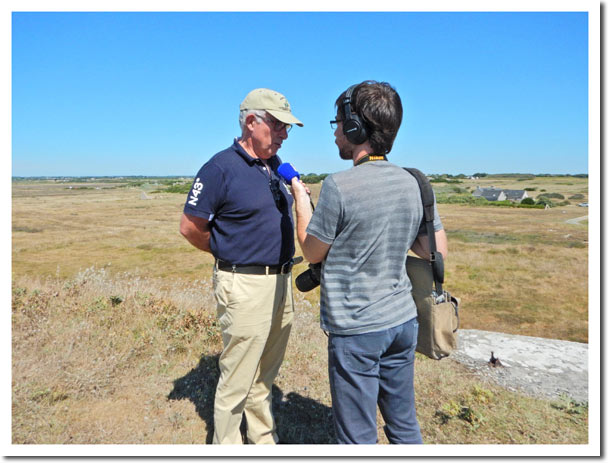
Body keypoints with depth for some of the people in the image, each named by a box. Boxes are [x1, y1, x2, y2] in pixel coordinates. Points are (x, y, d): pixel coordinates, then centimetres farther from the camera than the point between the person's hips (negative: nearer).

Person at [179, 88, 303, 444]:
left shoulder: (276, 166, 10)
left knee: (265, 375, 21)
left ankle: (265, 441, 40)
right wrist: (231, 255, -1)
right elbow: (190, 227, -10)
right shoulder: (220, 168, -13)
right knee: (237, 379, 5)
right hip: (245, 286, -7)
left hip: (281, 281, 8)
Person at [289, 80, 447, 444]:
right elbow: (438, 251, 6)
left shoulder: (339, 186, -19)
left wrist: (301, 199, 5)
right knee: (405, 424, 23)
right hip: (403, 320, 7)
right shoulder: (413, 183, 0)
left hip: (356, 330, -6)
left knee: (358, 436, 12)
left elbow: (313, 252, -7)